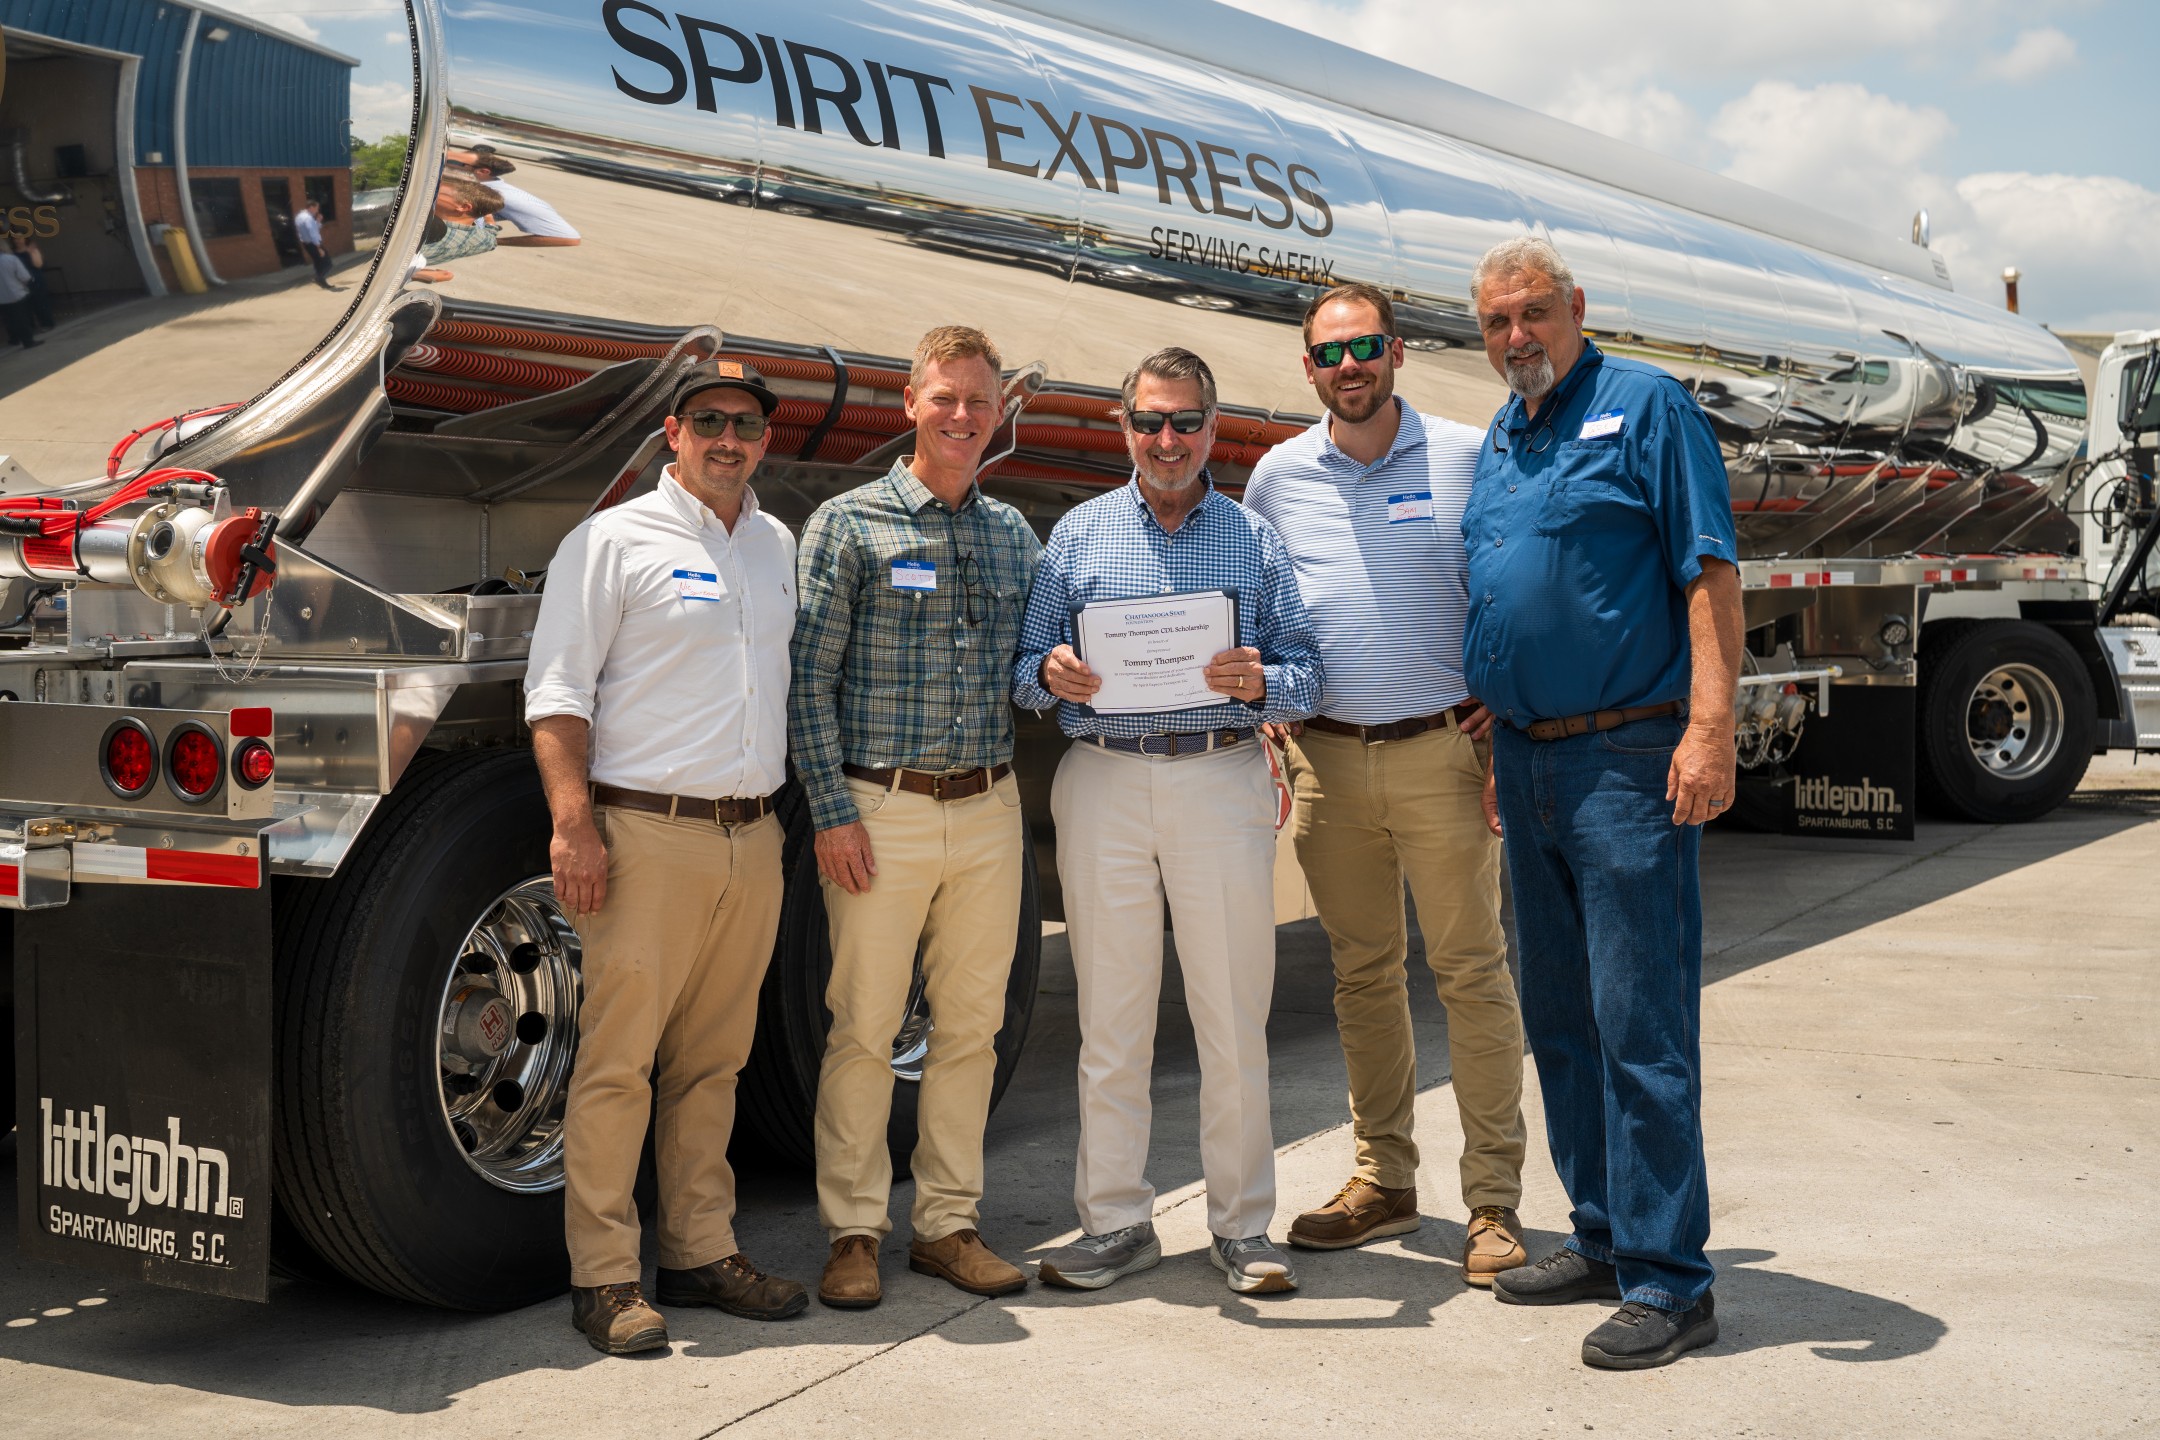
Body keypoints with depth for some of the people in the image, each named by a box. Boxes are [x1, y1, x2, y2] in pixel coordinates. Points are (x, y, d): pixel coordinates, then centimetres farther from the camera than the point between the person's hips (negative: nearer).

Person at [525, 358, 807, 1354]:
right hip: (648, 833, -6)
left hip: (753, 837, 6)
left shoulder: (777, 545, 17)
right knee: (618, 1058, -4)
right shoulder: (615, 541, -1)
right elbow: (558, 693, -6)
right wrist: (573, 824, -15)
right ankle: (604, 1278, 2)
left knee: (712, 1059, 11)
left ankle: (701, 1253, 20)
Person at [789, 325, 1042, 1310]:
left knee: (971, 1025, 9)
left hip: (988, 813, 5)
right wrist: (832, 813, -11)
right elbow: (808, 681, -5)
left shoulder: (1013, 535, 13)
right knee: (864, 1027, 1)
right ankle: (854, 1233, 12)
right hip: (881, 812, -4)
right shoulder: (848, 524, -2)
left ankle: (948, 1223, 20)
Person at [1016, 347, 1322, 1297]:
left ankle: (1242, 1226, 11)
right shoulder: (1078, 535, 12)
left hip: (1222, 782, 0)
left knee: (1233, 1015, 1)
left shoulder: (1254, 538, 11)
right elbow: (1025, 668, 10)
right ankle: (1115, 1222, 14)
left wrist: (1261, 681, -16)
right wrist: (1051, 675, -13)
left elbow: (1307, 674, 6)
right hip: (1102, 783, 1)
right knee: (1110, 1016, 4)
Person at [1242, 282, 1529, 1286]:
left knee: (1471, 970, -3)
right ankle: (1382, 1180, 21)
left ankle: (1493, 1201, 4)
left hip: (1441, 751, -3)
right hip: (1327, 759, 3)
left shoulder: (1468, 458, 0)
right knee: (1362, 972, 10)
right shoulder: (1278, 476, 9)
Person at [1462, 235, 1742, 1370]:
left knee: (1641, 1025, -7)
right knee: (1558, 1020, 13)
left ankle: (1668, 1282, 0)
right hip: (1526, 759, 8)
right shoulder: (1497, 443, 17)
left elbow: (1712, 572, -11)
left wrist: (1710, 725, -20)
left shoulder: (1646, 405, -4)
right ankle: (1603, 1238, 25)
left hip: (1627, 760, -8)